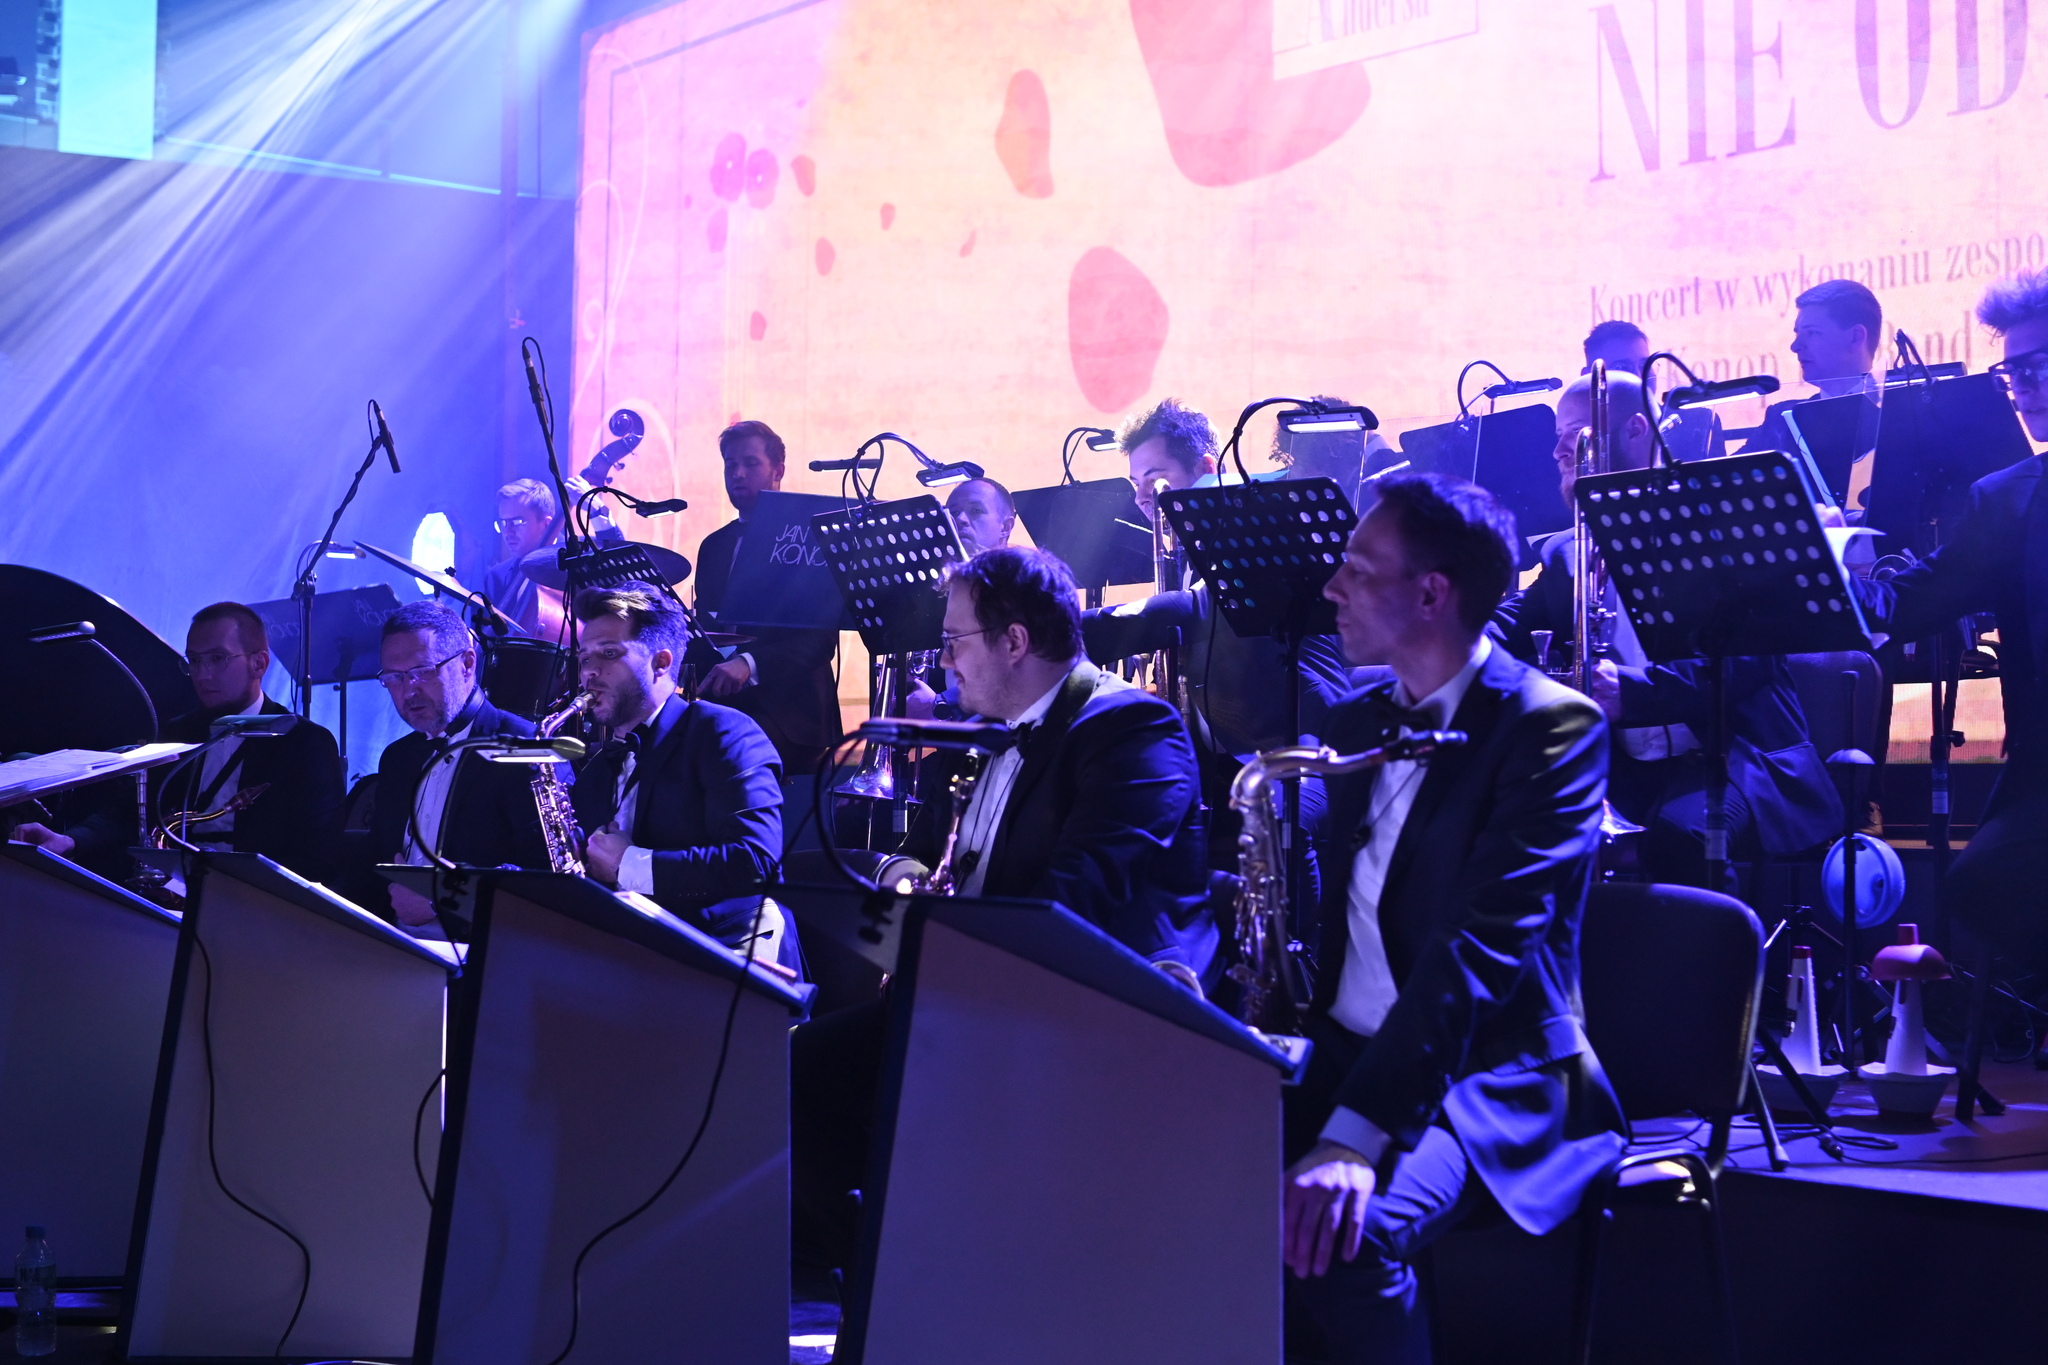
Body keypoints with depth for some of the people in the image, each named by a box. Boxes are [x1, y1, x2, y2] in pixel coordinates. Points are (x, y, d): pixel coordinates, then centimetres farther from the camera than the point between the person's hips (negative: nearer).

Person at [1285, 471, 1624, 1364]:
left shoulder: (1549, 725, -11)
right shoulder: (1357, 723, 15)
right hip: (1338, 1056, 7)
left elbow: (1482, 947, -21)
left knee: (1340, 1234, -34)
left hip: (1487, 1079, -7)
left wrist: (1358, 1132, -30)